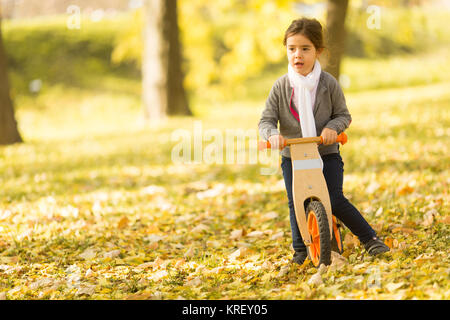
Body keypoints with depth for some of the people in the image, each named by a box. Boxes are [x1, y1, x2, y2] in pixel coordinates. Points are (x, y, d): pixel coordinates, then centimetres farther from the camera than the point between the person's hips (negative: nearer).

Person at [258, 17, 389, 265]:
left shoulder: (329, 84, -6)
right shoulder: (281, 86, -5)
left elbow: (344, 115, 3)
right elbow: (266, 120, -5)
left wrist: (333, 127, -19)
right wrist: (272, 134, -27)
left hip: (327, 153, -2)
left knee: (335, 201, -11)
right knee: (296, 205, 1)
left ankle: (369, 238, 7)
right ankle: (300, 250, 23)